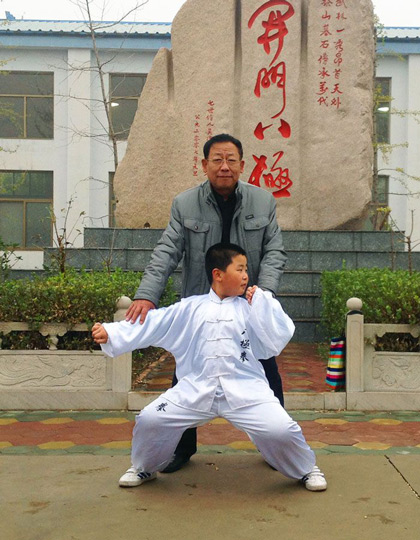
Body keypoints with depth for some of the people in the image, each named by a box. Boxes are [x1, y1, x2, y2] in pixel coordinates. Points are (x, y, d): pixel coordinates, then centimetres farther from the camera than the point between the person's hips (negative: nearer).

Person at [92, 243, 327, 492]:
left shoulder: (250, 309, 5)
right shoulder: (190, 308, 6)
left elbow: (277, 341, -3)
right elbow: (152, 325, 2)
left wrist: (262, 301, -5)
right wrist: (110, 333, -8)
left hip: (245, 390, -1)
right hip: (196, 390, 1)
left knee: (279, 429, -18)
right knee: (149, 419, -8)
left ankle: (307, 469, 17)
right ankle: (144, 468, 26)